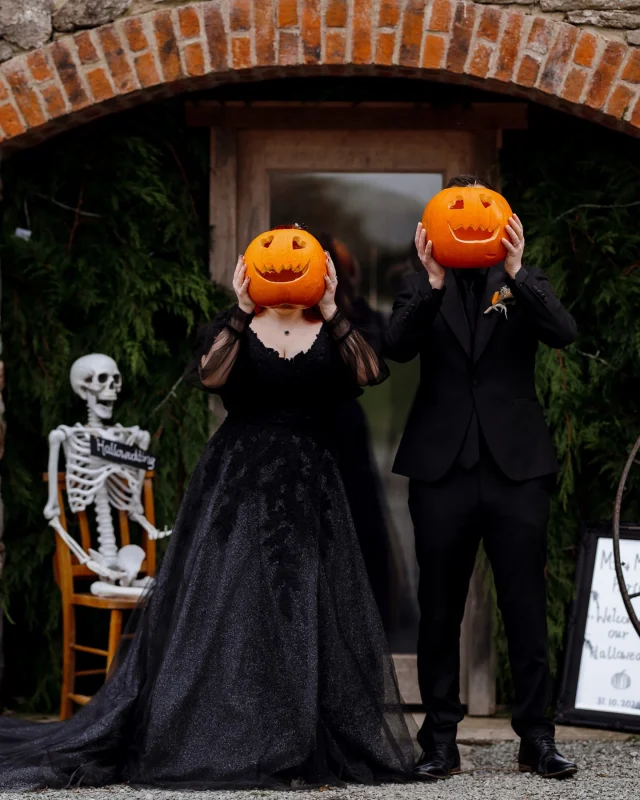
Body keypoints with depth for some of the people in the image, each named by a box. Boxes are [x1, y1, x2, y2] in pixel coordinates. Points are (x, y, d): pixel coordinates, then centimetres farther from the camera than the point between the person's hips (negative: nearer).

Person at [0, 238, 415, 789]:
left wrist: (331, 310, -15)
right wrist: (241, 312, -20)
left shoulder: (331, 331, 7)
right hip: (238, 487, -2)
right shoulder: (234, 328, 4)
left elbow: (370, 372, -12)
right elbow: (209, 376, -16)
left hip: (308, 492, 2)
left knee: (309, 615, 1)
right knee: (226, 613, -4)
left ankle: (307, 748, 8)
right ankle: (212, 743, 0)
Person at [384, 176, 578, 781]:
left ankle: (536, 736, 7)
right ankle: (440, 741, 11)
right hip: (443, 468, 1)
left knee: (526, 608, 0)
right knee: (439, 610, 5)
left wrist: (516, 273, -22)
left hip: (516, 465, 0)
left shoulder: (523, 282, 8)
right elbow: (397, 347, -9)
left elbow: (563, 333, -10)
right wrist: (434, 282, -21)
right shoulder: (423, 288, 8)